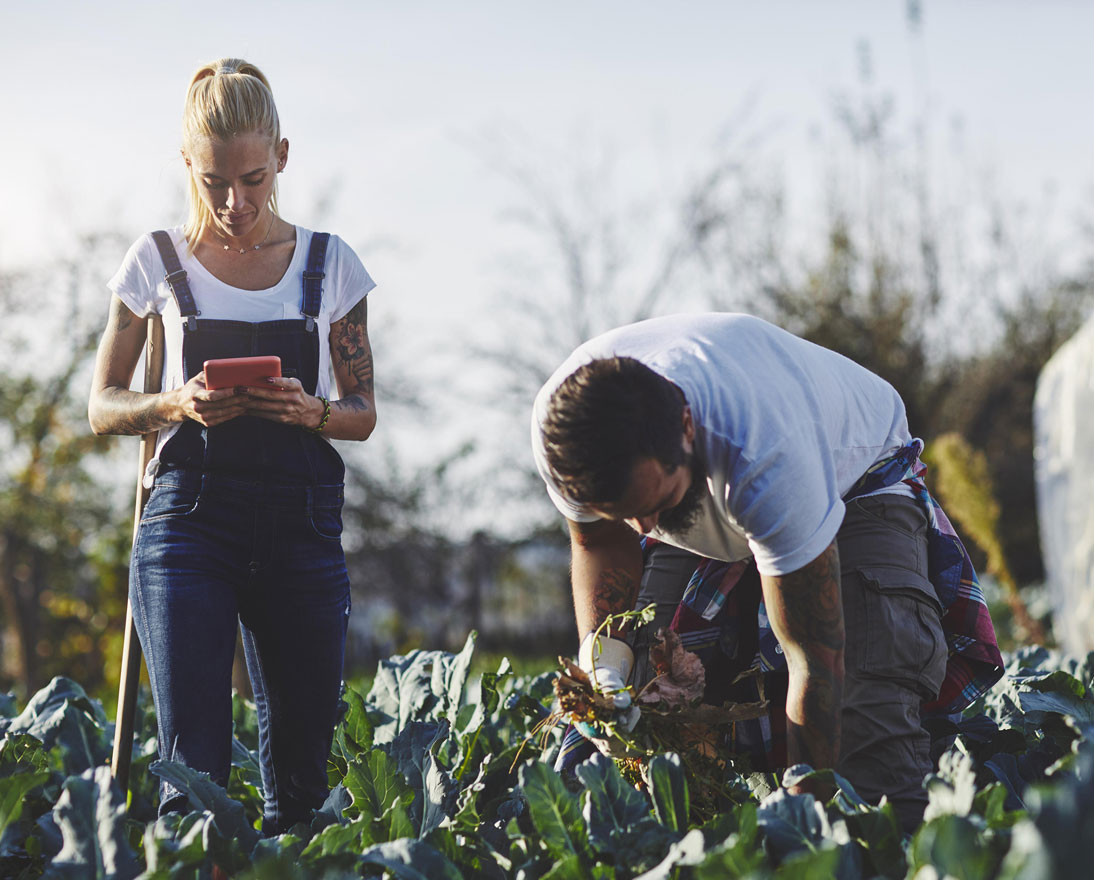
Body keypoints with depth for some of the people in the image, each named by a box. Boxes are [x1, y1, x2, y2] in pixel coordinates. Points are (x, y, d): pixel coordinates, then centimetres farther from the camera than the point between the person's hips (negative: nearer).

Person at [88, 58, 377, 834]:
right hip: (191, 512, -1)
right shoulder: (159, 261, 5)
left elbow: (364, 415, 12)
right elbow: (103, 406, 10)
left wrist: (312, 411, -12)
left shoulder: (330, 264, 8)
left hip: (302, 519, 2)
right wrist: (175, 405, -12)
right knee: (193, 769, -12)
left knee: (301, 772, 3)